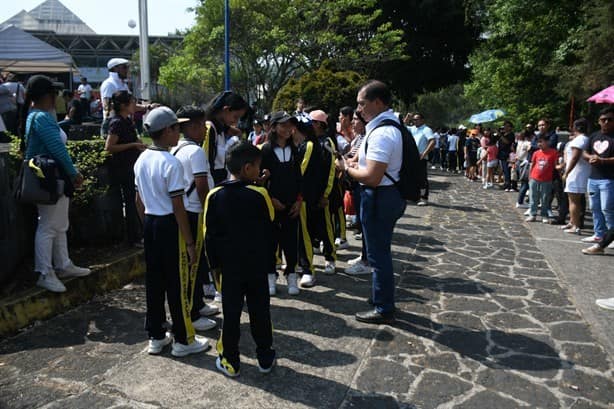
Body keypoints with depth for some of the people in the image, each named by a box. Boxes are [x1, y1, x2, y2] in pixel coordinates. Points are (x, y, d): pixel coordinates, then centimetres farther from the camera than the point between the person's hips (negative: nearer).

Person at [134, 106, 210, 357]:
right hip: (169, 225, -8)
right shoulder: (171, 163, -17)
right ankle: (183, 340, 14)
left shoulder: (141, 160, 7)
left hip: (149, 223, 8)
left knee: (153, 281, 14)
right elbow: (178, 207, -18)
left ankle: (155, 337, 26)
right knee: (177, 284, 2)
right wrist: (190, 242, -13)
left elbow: (139, 200, 12)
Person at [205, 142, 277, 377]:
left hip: (229, 266, 1)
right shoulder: (260, 195, -11)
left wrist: (215, 263, 10)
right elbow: (269, 231, -4)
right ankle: (265, 358, 22)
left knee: (231, 314, 9)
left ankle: (230, 362, 19)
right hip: (258, 266, -1)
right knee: (260, 312, 11)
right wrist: (269, 260, 9)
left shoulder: (215, 196, -5)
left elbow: (210, 235, 0)